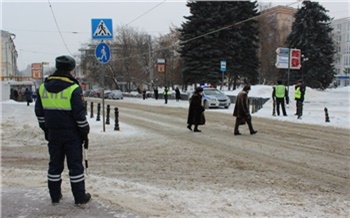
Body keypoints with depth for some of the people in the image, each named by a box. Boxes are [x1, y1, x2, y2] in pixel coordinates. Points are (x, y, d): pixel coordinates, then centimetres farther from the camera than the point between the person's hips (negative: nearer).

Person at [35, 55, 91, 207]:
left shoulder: (43, 87, 3)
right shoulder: (73, 88, -15)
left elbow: (39, 112, 10)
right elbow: (79, 114, -15)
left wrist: (45, 129, 20)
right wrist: (85, 131, -3)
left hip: (53, 133, 5)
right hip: (72, 134, -5)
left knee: (55, 164, 16)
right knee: (75, 165, 4)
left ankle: (55, 197, 26)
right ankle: (80, 199, 12)